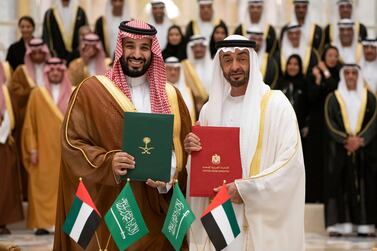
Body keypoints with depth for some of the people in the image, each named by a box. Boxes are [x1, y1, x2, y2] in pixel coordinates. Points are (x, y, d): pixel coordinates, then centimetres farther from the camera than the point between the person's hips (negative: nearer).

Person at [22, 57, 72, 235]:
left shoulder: (72, 94, 8)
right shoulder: (37, 94, 4)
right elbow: (30, 123, 3)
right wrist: (32, 148, -4)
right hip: (44, 150, -1)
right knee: (43, 186, -3)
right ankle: (42, 224, 0)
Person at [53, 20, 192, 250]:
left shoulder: (170, 95, 9)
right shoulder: (91, 90, 0)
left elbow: (184, 146, 8)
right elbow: (72, 142, -5)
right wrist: (107, 162, -22)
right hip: (107, 207, -3)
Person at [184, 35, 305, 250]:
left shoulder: (275, 103, -4)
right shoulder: (210, 109, 11)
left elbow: (292, 161, -12)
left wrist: (246, 187, -18)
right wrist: (192, 151, -5)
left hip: (260, 218, -4)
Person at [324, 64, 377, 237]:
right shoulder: (333, 98, 7)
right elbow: (330, 124, -2)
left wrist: (360, 140, -15)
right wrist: (346, 139, -17)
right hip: (339, 150, -1)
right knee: (341, 186, -6)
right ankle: (341, 224, -8)